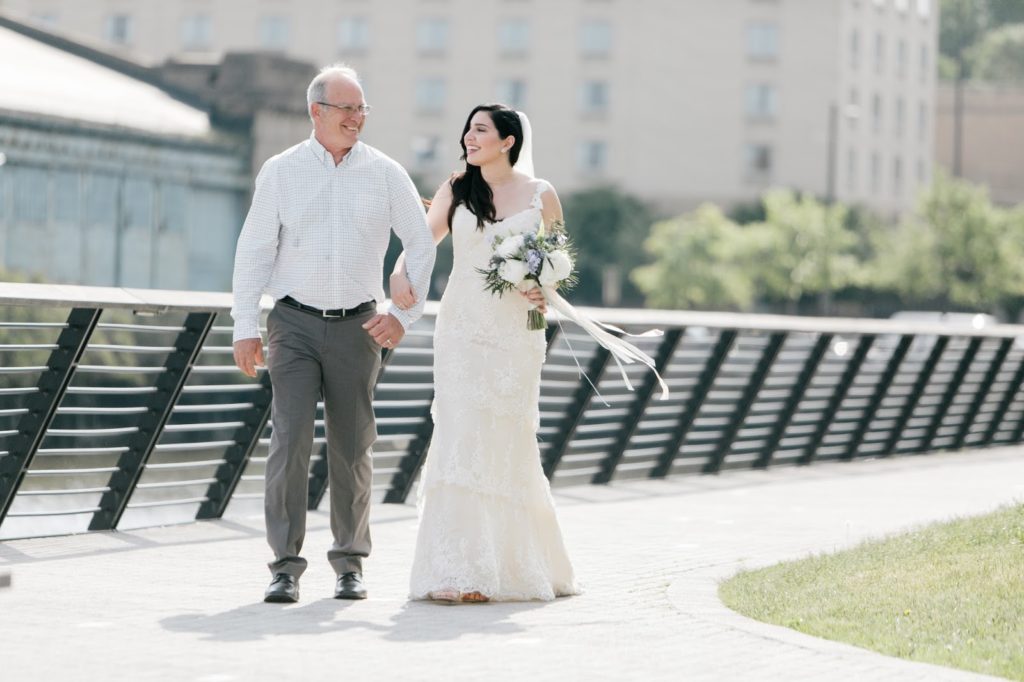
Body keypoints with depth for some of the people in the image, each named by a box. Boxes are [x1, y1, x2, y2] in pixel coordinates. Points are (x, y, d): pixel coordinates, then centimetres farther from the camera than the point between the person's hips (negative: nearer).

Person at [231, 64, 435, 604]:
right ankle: (286, 567, -9)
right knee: (290, 442, -11)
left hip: (357, 327, 1)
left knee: (351, 448, 6)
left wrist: (404, 315, -1)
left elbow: (421, 246, 8)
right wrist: (245, 328, -3)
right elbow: (254, 250, 2)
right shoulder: (281, 172, 1)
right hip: (295, 322, -1)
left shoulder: (385, 174, 3)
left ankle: (350, 564, 18)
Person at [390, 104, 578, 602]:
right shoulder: (456, 191, 7)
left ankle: (517, 565, 17)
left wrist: (545, 289, -8)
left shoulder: (540, 195, 4)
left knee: (507, 442, 1)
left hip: (516, 333, -1)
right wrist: (400, 272, -19)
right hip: (462, 329, 1)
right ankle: (462, 571, -10)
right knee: (462, 438, -9)